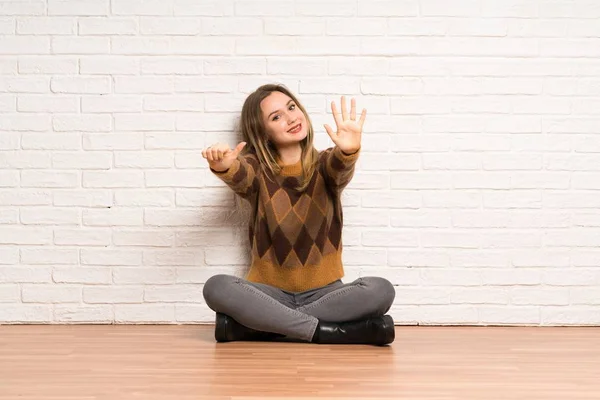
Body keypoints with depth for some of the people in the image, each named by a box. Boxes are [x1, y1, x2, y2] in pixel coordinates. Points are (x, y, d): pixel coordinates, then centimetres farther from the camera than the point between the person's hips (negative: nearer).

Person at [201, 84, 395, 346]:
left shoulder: (324, 165, 1)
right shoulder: (258, 170, 0)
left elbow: (340, 168, -23)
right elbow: (238, 175, -24)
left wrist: (349, 150, -48)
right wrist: (223, 166, -49)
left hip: (323, 292, 1)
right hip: (270, 292, -1)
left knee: (381, 290, -27)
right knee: (216, 287, -29)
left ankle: (263, 324, -21)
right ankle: (327, 332, -25)